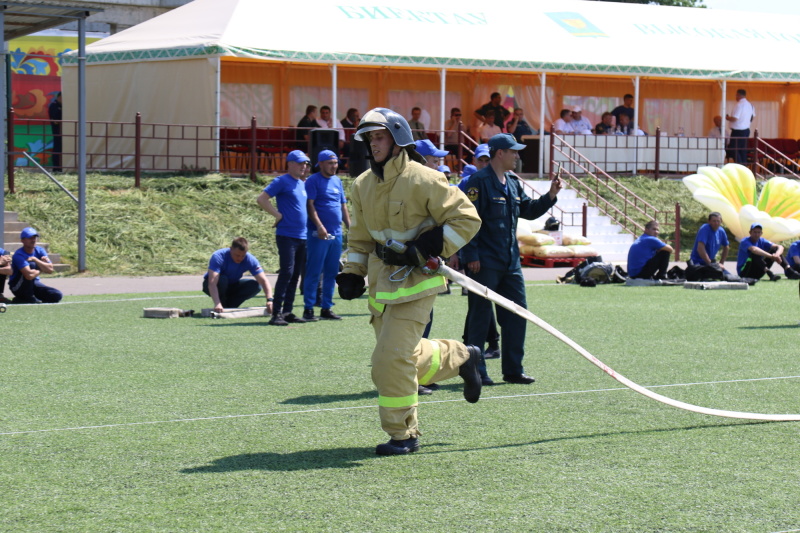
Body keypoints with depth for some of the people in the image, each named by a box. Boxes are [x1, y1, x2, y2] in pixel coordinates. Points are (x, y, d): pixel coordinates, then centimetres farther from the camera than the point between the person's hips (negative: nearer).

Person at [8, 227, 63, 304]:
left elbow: (50, 270, -14)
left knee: (57, 295, -15)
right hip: (18, 287, -6)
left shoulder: (40, 250, -1)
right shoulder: (19, 255, -22)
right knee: (31, 264, -30)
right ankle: (28, 298, -18)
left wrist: (35, 259, -21)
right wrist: (41, 270, -16)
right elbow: (29, 275, -36)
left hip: (34, 284, 6)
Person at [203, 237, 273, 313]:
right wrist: (217, 304, -56)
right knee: (222, 279, -37)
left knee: (256, 286, -21)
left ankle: (230, 305, -9)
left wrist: (269, 300, -41)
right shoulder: (218, 257, -32)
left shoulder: (250, 260, -21)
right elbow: (212, 283, -42)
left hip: (232, 286, 4)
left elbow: (263, 280, -25)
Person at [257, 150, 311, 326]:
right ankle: (276, 313, -13)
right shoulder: (282, 181, -6)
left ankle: (287, 311, 14)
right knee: (287, 272, -14)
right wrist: (278, 214, -12)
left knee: (295, 275, 9)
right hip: (286, 235, -8)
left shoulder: (303, 184, 17)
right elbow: (261, 199, -11)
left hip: (302, 236, 8)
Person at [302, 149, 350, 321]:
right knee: (314, 272, -6)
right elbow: (310, 205, -11)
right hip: (319, 234, -7)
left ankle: (327, 308, 15)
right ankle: (308, 309, -3)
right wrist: (319, 226, -22)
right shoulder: (313, 181, -4)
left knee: (332, 273, 9)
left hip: (336, 234, 7)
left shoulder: (337, 181, 17)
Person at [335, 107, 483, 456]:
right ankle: (461, 358, 38)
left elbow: (467, 218, -11)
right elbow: (360, 237, 19)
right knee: (407, 354, 12)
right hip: (382, 279, 8)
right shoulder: (362, 186, 7)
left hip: (415, 280, -8)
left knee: (392, 358, -13)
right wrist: (352, 274, 6)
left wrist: (428, 249, -18)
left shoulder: (422, 180, -14)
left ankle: (403, 434, 0)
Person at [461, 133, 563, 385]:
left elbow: (528, 211, 21)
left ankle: (513, 369, 16)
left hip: (510, 261, 8)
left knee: (517, 313, 8)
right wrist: (471, 256, -19)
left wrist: (550, 196, 6)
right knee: (481, 315, -2)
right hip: (484, 263, -8)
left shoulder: (513, 183, 14)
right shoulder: (479, 181, -11)